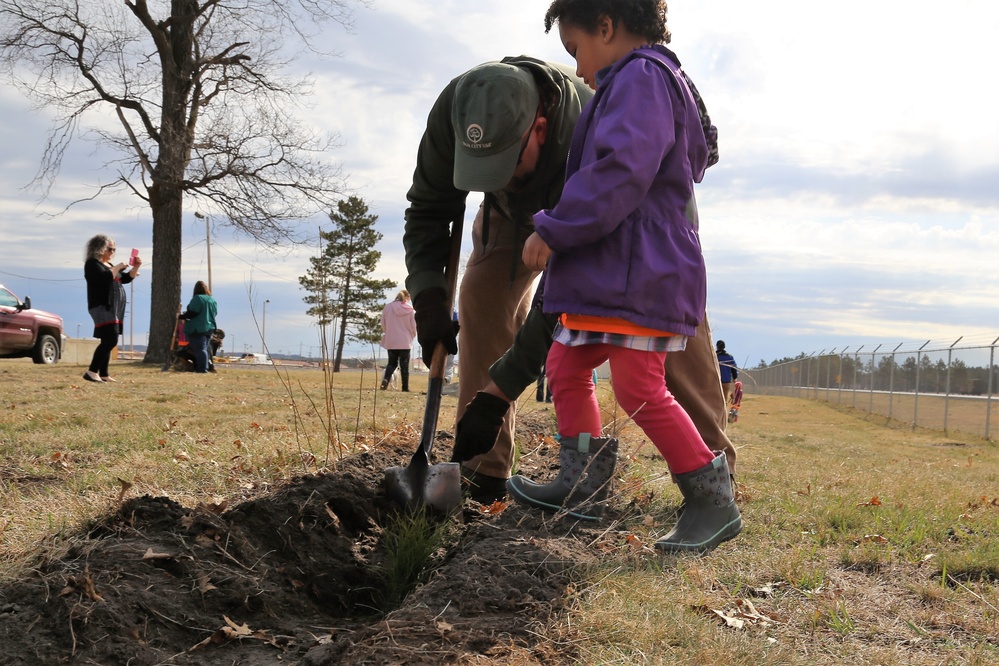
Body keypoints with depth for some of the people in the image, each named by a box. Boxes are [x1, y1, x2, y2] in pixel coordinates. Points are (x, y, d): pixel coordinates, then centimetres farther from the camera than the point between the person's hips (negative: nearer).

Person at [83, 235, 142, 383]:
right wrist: (118, 267, -13)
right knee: (110, 340, -20)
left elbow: (126, 279, 24)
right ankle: (91, 372, -20)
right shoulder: (92, 264, -7)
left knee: (108, 342, 8)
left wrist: (136, 266, 10)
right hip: (102, 307, -10)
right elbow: (105, 278, -24)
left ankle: (104, 374, 10)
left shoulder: (108, 265, 22)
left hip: (114, 308, 10)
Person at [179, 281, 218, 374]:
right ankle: (207, 366, 14)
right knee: (205, 348, 15)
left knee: (200, 349, -8)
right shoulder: (212, 300, 10)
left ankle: (202, 368, -13)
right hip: (210, 328, 7)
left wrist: (182, 316, -4)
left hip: (197, 329, -7)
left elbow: (192, 313, -17)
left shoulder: (197, 298, -12)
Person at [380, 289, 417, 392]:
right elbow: (413, 326, -3)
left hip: (391, 341, 2)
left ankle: (386, 379, -12)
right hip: (405, 341, -2)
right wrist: (412, 335, 18)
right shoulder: (409, 309, -7)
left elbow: (383, 325, 3)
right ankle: (405, 387, 6)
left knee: (392, 363, 14)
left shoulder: (387, 308, -2)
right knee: (404, 365, 7)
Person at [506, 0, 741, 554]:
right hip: (608, 274, 11)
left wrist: (553, 231, -19)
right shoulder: (632, 84, 23)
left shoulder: (640, 77, -11)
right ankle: (581, 485, 20)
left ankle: (714, 501, 0)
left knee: (640, 390, -11)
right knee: (565, 365, 14)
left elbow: (619, 171, -25)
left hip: (639, 274, -11)